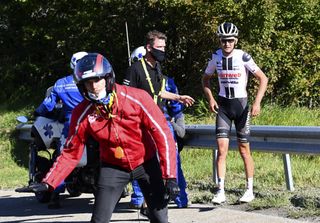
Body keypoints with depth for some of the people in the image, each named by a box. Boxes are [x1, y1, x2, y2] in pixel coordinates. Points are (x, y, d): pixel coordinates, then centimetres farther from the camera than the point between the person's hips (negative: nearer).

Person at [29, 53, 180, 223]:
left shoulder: (136, 98, -20)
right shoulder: (82, 113, -14)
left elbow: (162, 133, -16)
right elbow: (71, 153, -5)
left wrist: (170, 176, -19)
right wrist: (49, 182, -17)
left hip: (147, 163, -1)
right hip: (113, 167, 1)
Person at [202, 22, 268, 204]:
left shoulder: (243, 57, -12)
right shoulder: (216, 57, 0)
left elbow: (263, 78, -8)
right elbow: (206, 79, 16)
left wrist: (257, 103, -16)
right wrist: (210, 99, 1)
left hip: (241, 104, -2)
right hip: (223, 105, 3)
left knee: (244, 150, 4)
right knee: (222, 149, -7)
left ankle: (250, 190, 16)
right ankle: (221, 191, -7)